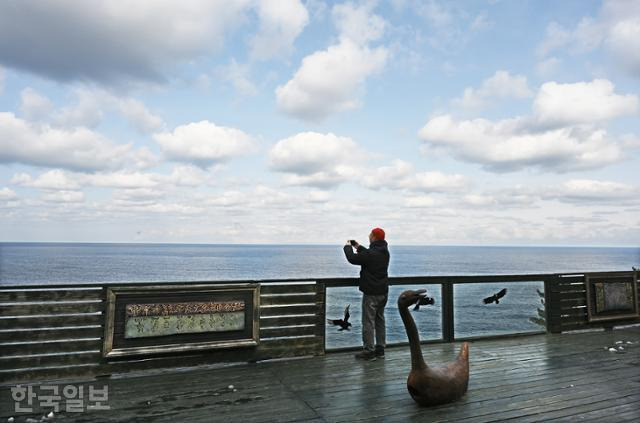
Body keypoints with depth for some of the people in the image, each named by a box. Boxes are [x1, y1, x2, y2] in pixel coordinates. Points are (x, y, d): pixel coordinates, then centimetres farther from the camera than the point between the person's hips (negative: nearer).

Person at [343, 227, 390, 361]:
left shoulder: (370, 253, -22)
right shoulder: (384, 252, 6)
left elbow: (352, 259, -13)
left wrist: (348, 247, 4)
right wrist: (358, 247, 24)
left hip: (371, 293, -9)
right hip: (383, 291, 9)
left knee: (368, 322, -1)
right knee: (380, 320, 15)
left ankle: (368, 351, 4)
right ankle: (380, 349, 22)